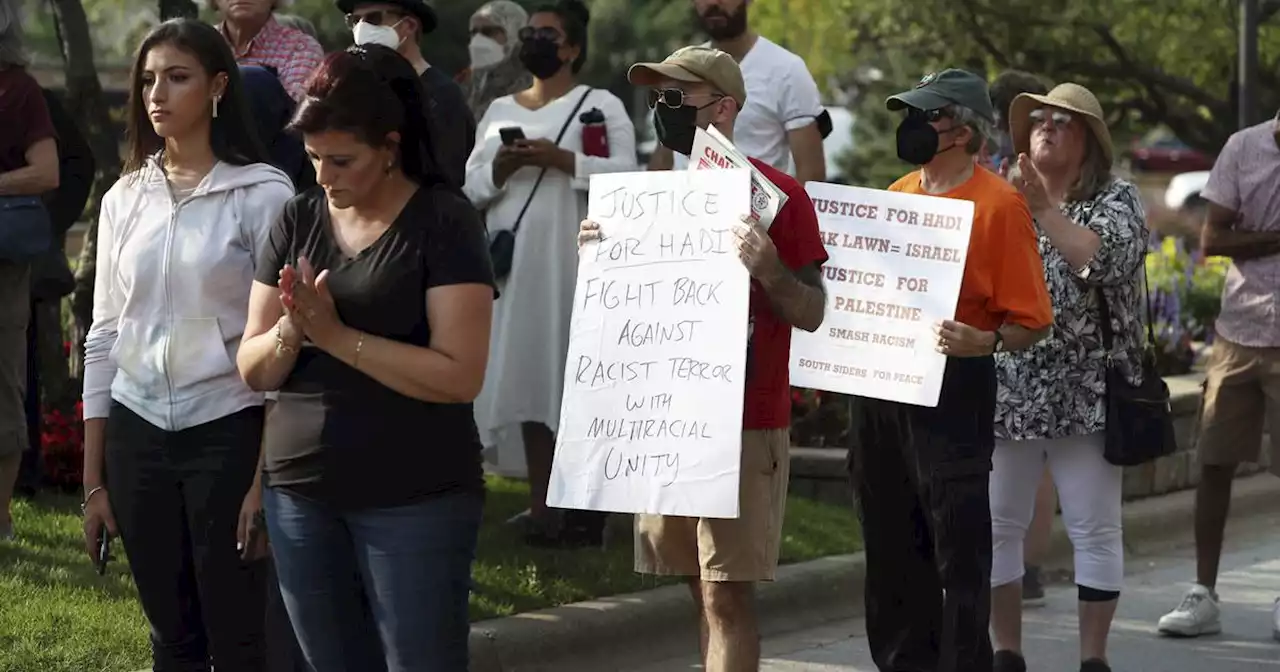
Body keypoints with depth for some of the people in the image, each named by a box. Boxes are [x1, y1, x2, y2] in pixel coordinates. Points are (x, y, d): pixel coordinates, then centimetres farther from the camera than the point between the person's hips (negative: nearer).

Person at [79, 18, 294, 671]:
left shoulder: (262, 193, -7)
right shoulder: (124, 200, 7)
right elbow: (104, 337, 11)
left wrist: (267, 477, -13)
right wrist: (93, 478, 9)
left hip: (228, 432, -4)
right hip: (138, 436, 4)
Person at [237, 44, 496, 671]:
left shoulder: (443, 221, -8)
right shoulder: (298, 220, 7)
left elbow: (459, 375, -16)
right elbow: (253, 369, 7)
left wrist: (335, 334, -17)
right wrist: (291, 330, -14)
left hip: (416, 501, -5)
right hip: (300, 495, 5)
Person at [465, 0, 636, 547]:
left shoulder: (600, 106, 3)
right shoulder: (499, 111, 18)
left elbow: (625, 173, -10)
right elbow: (470, 188, 14)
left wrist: (562, 160, -19)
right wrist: (499, 169, -6)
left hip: (571, 265, -5)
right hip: (511, 265, 5)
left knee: (575, 377, -8)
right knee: (525, 377, 3)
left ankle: (585, 507, -4)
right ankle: (542, 506, 6)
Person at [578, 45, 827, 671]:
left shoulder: (777, 194, -7)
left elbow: (810, 313, -7)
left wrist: (768, 268, -25)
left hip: (744, 425, -6)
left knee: (727, 595, -8)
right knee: (702, 590, 10)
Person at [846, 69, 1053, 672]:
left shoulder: (999, 204, -8)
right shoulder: (897, 194, 13)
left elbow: (1031, 323, -10)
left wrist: (982, 342, -28)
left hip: (953, 388, -7)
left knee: (958, 549, -7)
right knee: (891, 545, 14)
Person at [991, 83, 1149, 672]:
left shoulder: (1115, 200, 1)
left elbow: (1108, 261, -18)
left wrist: (1045, 209, -19)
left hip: (1085, 396, -3)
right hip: (1005, 392, 3)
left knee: (1095, 529, 1)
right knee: (997, 524, 5)